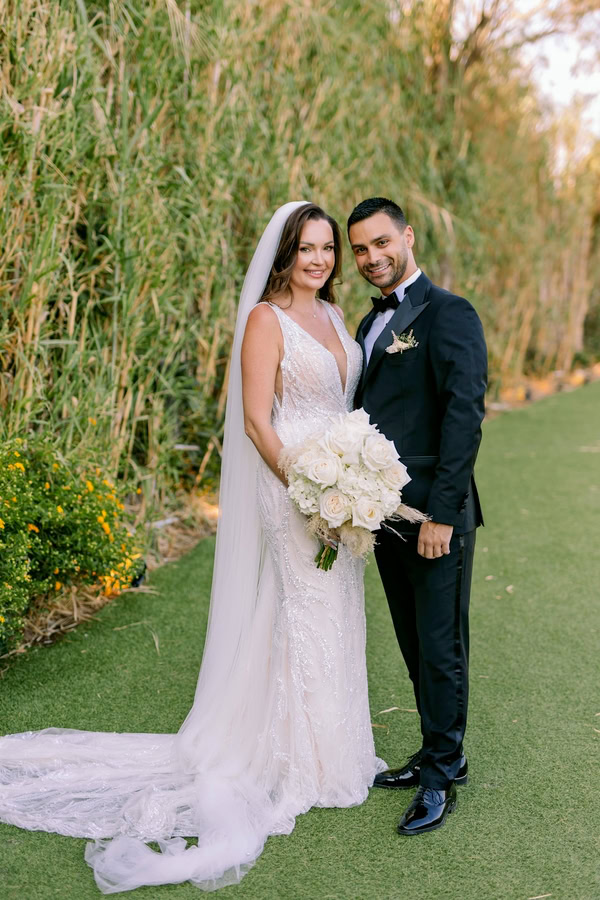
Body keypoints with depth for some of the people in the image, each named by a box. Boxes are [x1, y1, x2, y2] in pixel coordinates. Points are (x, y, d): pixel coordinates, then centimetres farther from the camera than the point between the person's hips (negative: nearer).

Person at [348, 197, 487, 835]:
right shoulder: (370, 324, 16)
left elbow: (464, 417, -17)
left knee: (441, 648, 2)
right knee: (416, 646, 17)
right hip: (386, 517, 8)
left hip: (436, 517, -8)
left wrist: (441, 513, -21)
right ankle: (439, 754, 31)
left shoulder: (449, 315, -10)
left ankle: (441, 777, 15)